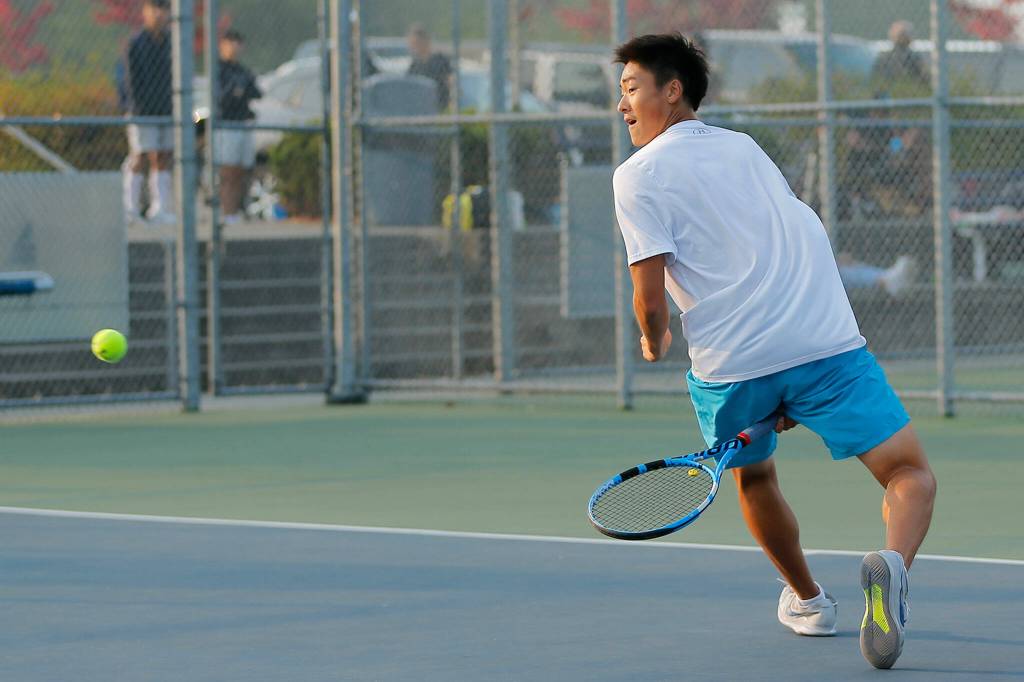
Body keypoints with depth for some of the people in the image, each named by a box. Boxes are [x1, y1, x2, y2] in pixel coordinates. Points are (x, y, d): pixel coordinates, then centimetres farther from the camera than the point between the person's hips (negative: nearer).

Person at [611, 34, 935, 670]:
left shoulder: (639, 175, 2)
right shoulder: (747, 149, 20)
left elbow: (651, 293, -8)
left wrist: (654, 343, 16)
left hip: (730, 366, -2)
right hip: (829, 344, 2)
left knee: (753, 477, 28)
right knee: (912, 475, 2)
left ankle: (807, 599, 40)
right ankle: (893, 563, -28)